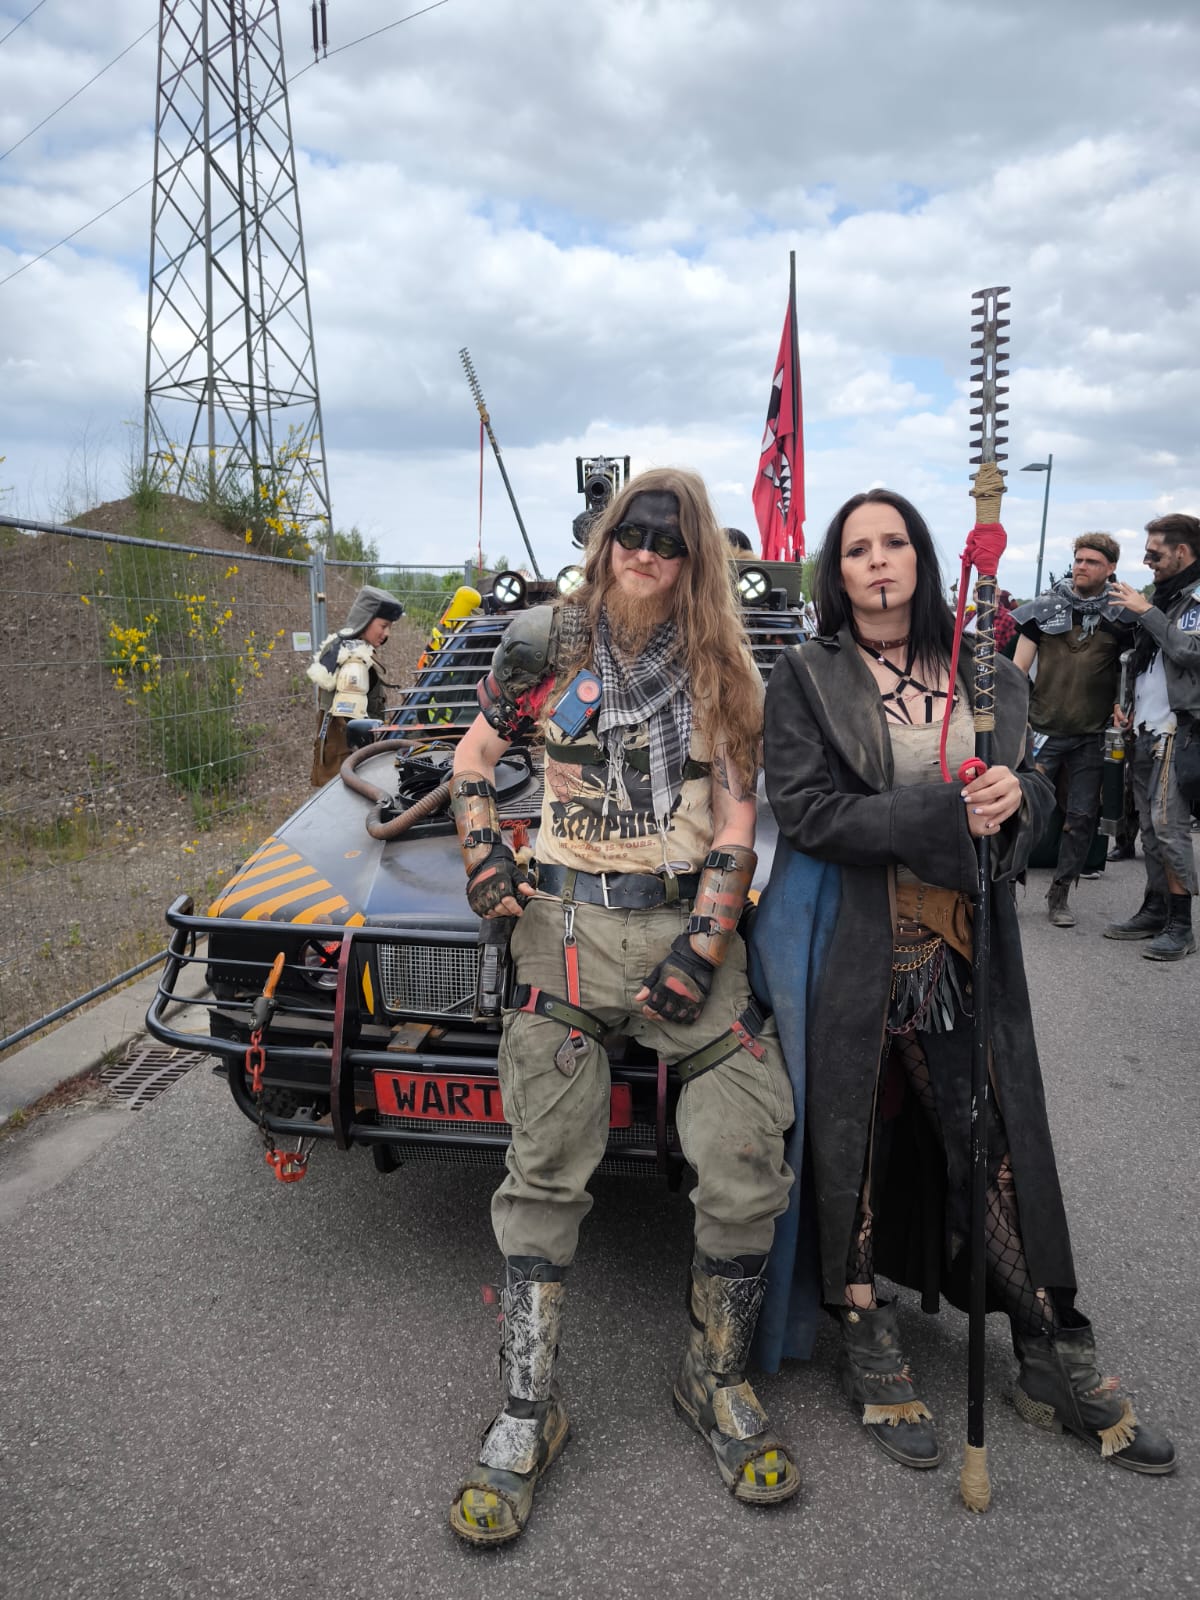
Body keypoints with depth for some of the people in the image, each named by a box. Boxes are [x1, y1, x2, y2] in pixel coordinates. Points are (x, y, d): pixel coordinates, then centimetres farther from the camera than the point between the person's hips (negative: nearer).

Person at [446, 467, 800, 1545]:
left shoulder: (722, 669, 7)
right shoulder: (549, 644, 6)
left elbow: (736, 821, 2)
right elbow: (474, 756, 15)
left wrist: (704, 945, -10)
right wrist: (483, 855, -2)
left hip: (689, 928, 1)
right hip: (568, 926, -1)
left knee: (748, 1162, -3)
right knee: (545, 1174, 1)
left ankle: (716, 1381, 21)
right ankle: (528, 1417, 17)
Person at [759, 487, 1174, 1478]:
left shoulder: (988, 675, 11)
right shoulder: (807, 677, -1)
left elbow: (1035, 793, 15)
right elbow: (806, 810, -11)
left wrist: (1014, 799, -10)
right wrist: (945, 814, -18)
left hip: (967, 951, 3)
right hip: (854, 951, -3)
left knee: (1004, 1150, 9)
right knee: (857, 1150, 6)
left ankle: (1057, 1366, 24)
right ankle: (871, 1354, 25)